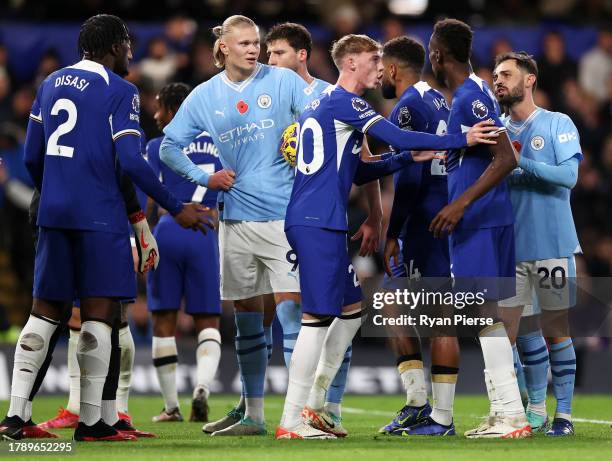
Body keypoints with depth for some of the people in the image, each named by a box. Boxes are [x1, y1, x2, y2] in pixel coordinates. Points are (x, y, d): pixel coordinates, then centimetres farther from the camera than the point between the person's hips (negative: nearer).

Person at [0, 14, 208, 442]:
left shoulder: (51, 84, 14)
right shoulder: (119, 90, -6)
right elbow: (131, 161, -14)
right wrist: (177, 208, -7)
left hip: (54, 212, 6)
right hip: (99, 214, -6)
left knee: (47, 311, 9)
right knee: (100, 311, -2)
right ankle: (92, 420, -2)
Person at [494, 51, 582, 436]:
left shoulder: (558, 124, -3)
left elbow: (569, 175, -15)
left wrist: (521, 162, -23)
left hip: (551, 243, -5)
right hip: (511, 245, 5)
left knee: (556, 328, -1)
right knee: (519, 327, 4)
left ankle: (564, 414, 5)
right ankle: (536, 410, 15)